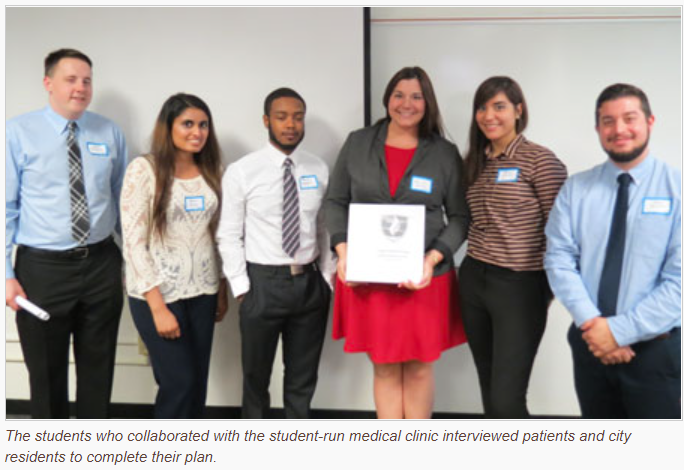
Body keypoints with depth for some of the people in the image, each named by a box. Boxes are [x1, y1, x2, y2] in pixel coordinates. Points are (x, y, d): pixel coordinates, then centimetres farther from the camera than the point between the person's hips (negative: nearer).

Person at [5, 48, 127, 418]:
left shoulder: (110, 133, 5)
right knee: (46, 373, 13)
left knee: (98, 368, 15)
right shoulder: (18, 132, -4)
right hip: (42, 267, -2)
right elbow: (6, 206, -4)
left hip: (102, 264, 3)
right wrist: (7, 274, -10)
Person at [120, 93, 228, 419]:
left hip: (202, 291, 5)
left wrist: (222, 290, 10)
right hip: (157, 293, -5)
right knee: (179, 382, -2)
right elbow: (133, 242, -13)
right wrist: (158, 306, -16)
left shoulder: (210, 171, 7)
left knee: (197, 384, 9)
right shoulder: (144, 169, -10)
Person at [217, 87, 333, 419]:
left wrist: (327, 277, 0)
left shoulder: (319, 170, 3)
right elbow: (229, 236, -5)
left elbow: (324, 229, 6)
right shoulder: (242, 172, -6)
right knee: (256, 376, 13)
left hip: (310, 282, 3)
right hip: (263, 282, -2)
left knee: (303, 378, 16)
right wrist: (242, 288, -9)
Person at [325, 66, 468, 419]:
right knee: (384, 367, 10)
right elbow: (335, 201, 7)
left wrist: (433, 258, -14)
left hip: (424, 278, 0)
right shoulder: (357, 144, 5)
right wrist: (343, 250, -8)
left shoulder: (445, 153, 2)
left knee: (419, 368, 9)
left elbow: (460, 216, 2)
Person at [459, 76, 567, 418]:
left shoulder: (539, 159, -9)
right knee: (489, 391, 15)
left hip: (520, 285, -6)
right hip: (474, 281, 7)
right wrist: (474, 267, 9)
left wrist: (551, 288, -5)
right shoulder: (476, 162, 11)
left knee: (506, 400, -6)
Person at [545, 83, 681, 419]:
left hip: (656, 348, -2)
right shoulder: (576, 189, 2)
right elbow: (559, 258, -6)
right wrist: (590, 322, -18)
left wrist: (620, 329, -18)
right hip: (590, 343, 3)